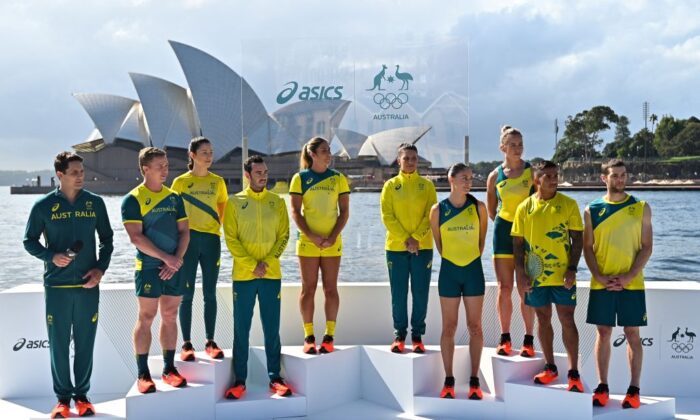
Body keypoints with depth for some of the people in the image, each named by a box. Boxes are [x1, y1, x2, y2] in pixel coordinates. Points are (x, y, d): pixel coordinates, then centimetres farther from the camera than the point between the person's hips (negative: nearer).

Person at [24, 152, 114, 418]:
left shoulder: (95, 203, 4)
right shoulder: (44, 205, -1)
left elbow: (107, 239, 11)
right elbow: (29, 241, 5)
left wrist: (101, 268, -3)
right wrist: (51, 256, -12)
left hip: (88, 285, 1)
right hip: (56, 286, -1)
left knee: (85, 344, 6)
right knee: (58, 344, 3)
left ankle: (82, 395, 17)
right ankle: (63, 398, 14)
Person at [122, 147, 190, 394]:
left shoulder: (174, 197, 10)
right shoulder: (133, 200, -6)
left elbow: (184, 231, 9)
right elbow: (136, 237, -13)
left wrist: (177, 259, -6)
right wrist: (165, 257, -17)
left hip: (174, 266, 5)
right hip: (148, 267, -5)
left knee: (170, 317, 9)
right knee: (146, 318, -2)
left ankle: (169, 369, 17)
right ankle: (143, 374, 4)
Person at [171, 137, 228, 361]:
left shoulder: (218, 181, 8)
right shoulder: (181, 181, 1)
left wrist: (214, 227, 3)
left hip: (211, 240, 2)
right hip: (188, 239, -2)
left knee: (210, 293, 6)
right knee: (187, 293, 0)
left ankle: (210, 342, 13)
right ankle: (186, 344, 5)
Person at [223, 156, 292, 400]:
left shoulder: (277, 202, 7)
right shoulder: (235, 202, 3)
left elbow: (284, 236, 4)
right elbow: (231, 238, -3)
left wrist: (267, 262, -9)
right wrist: (251, 265, -11)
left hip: (272, 274, 1)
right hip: (243, 275, -1)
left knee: (272, 329, 5)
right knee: (241, 329, 3)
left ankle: (275, 377, 12)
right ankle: (239, 380, 9)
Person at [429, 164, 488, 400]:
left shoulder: (479, 207, -1)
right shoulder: (438, 210, -3)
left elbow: (482, 239, 11)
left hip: (474, 270, 1)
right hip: (449, 271, 0)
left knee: (475, 327, 4)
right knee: (449, 327, 4)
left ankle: (474, 381, 12)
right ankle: (449, 381, 11)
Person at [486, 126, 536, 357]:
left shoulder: (533, 171, -2)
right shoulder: (495, 176, 4)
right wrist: (502, 224, 10)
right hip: (503, 231, 2)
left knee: (525, 289, -3)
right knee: (504, 288, 3)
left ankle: (529, 340, 4)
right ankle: (505, 338, 12)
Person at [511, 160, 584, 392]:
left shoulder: (568, 204, 0)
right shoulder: (525, 207, 4)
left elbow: (577, 238, 0)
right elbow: (518, 243, 6)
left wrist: (572, 269, -10)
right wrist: (522, 273, -2)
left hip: (562, 275, -2)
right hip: (535, 275, 2)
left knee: (567, 320, -1)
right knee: (543, 319, 11)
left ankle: (574, 373, 6)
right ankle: (550, 367, 24)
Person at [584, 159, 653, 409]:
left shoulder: (641, 208, 2)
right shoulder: (592, 210, 4)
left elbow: (646, 248, -1)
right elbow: (587, 247, 3)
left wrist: (628, 277, -12)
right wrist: (599, 277, -10)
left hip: (631, 283, -1)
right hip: (601, 284, 1)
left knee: (632, 334, 3)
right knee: (603, 333, 6)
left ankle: (634, 390, 9)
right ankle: (602, 387, 14)